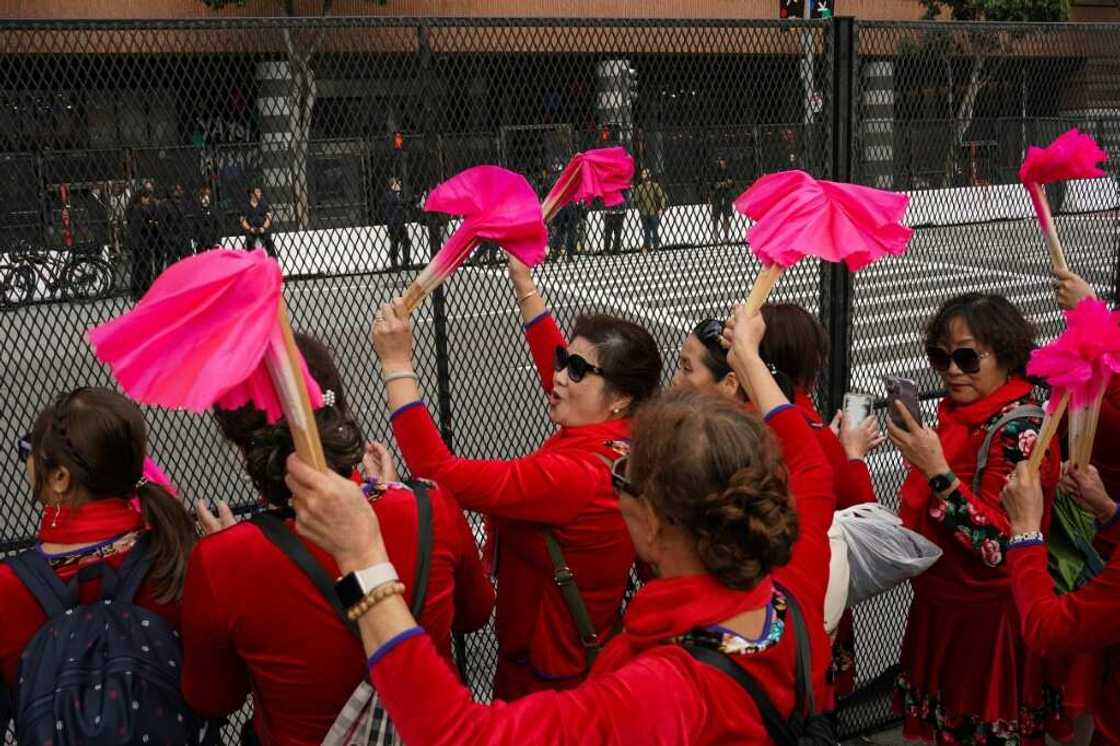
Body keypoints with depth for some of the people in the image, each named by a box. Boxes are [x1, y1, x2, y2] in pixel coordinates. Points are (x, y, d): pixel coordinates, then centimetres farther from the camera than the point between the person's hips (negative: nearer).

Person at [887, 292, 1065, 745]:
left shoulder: (1021, 430, -20)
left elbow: (1000, 548, -28)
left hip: (988, 621, -7)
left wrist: (937, 472, -32)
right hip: (941, 609, 8)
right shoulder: (959, 416, 3)